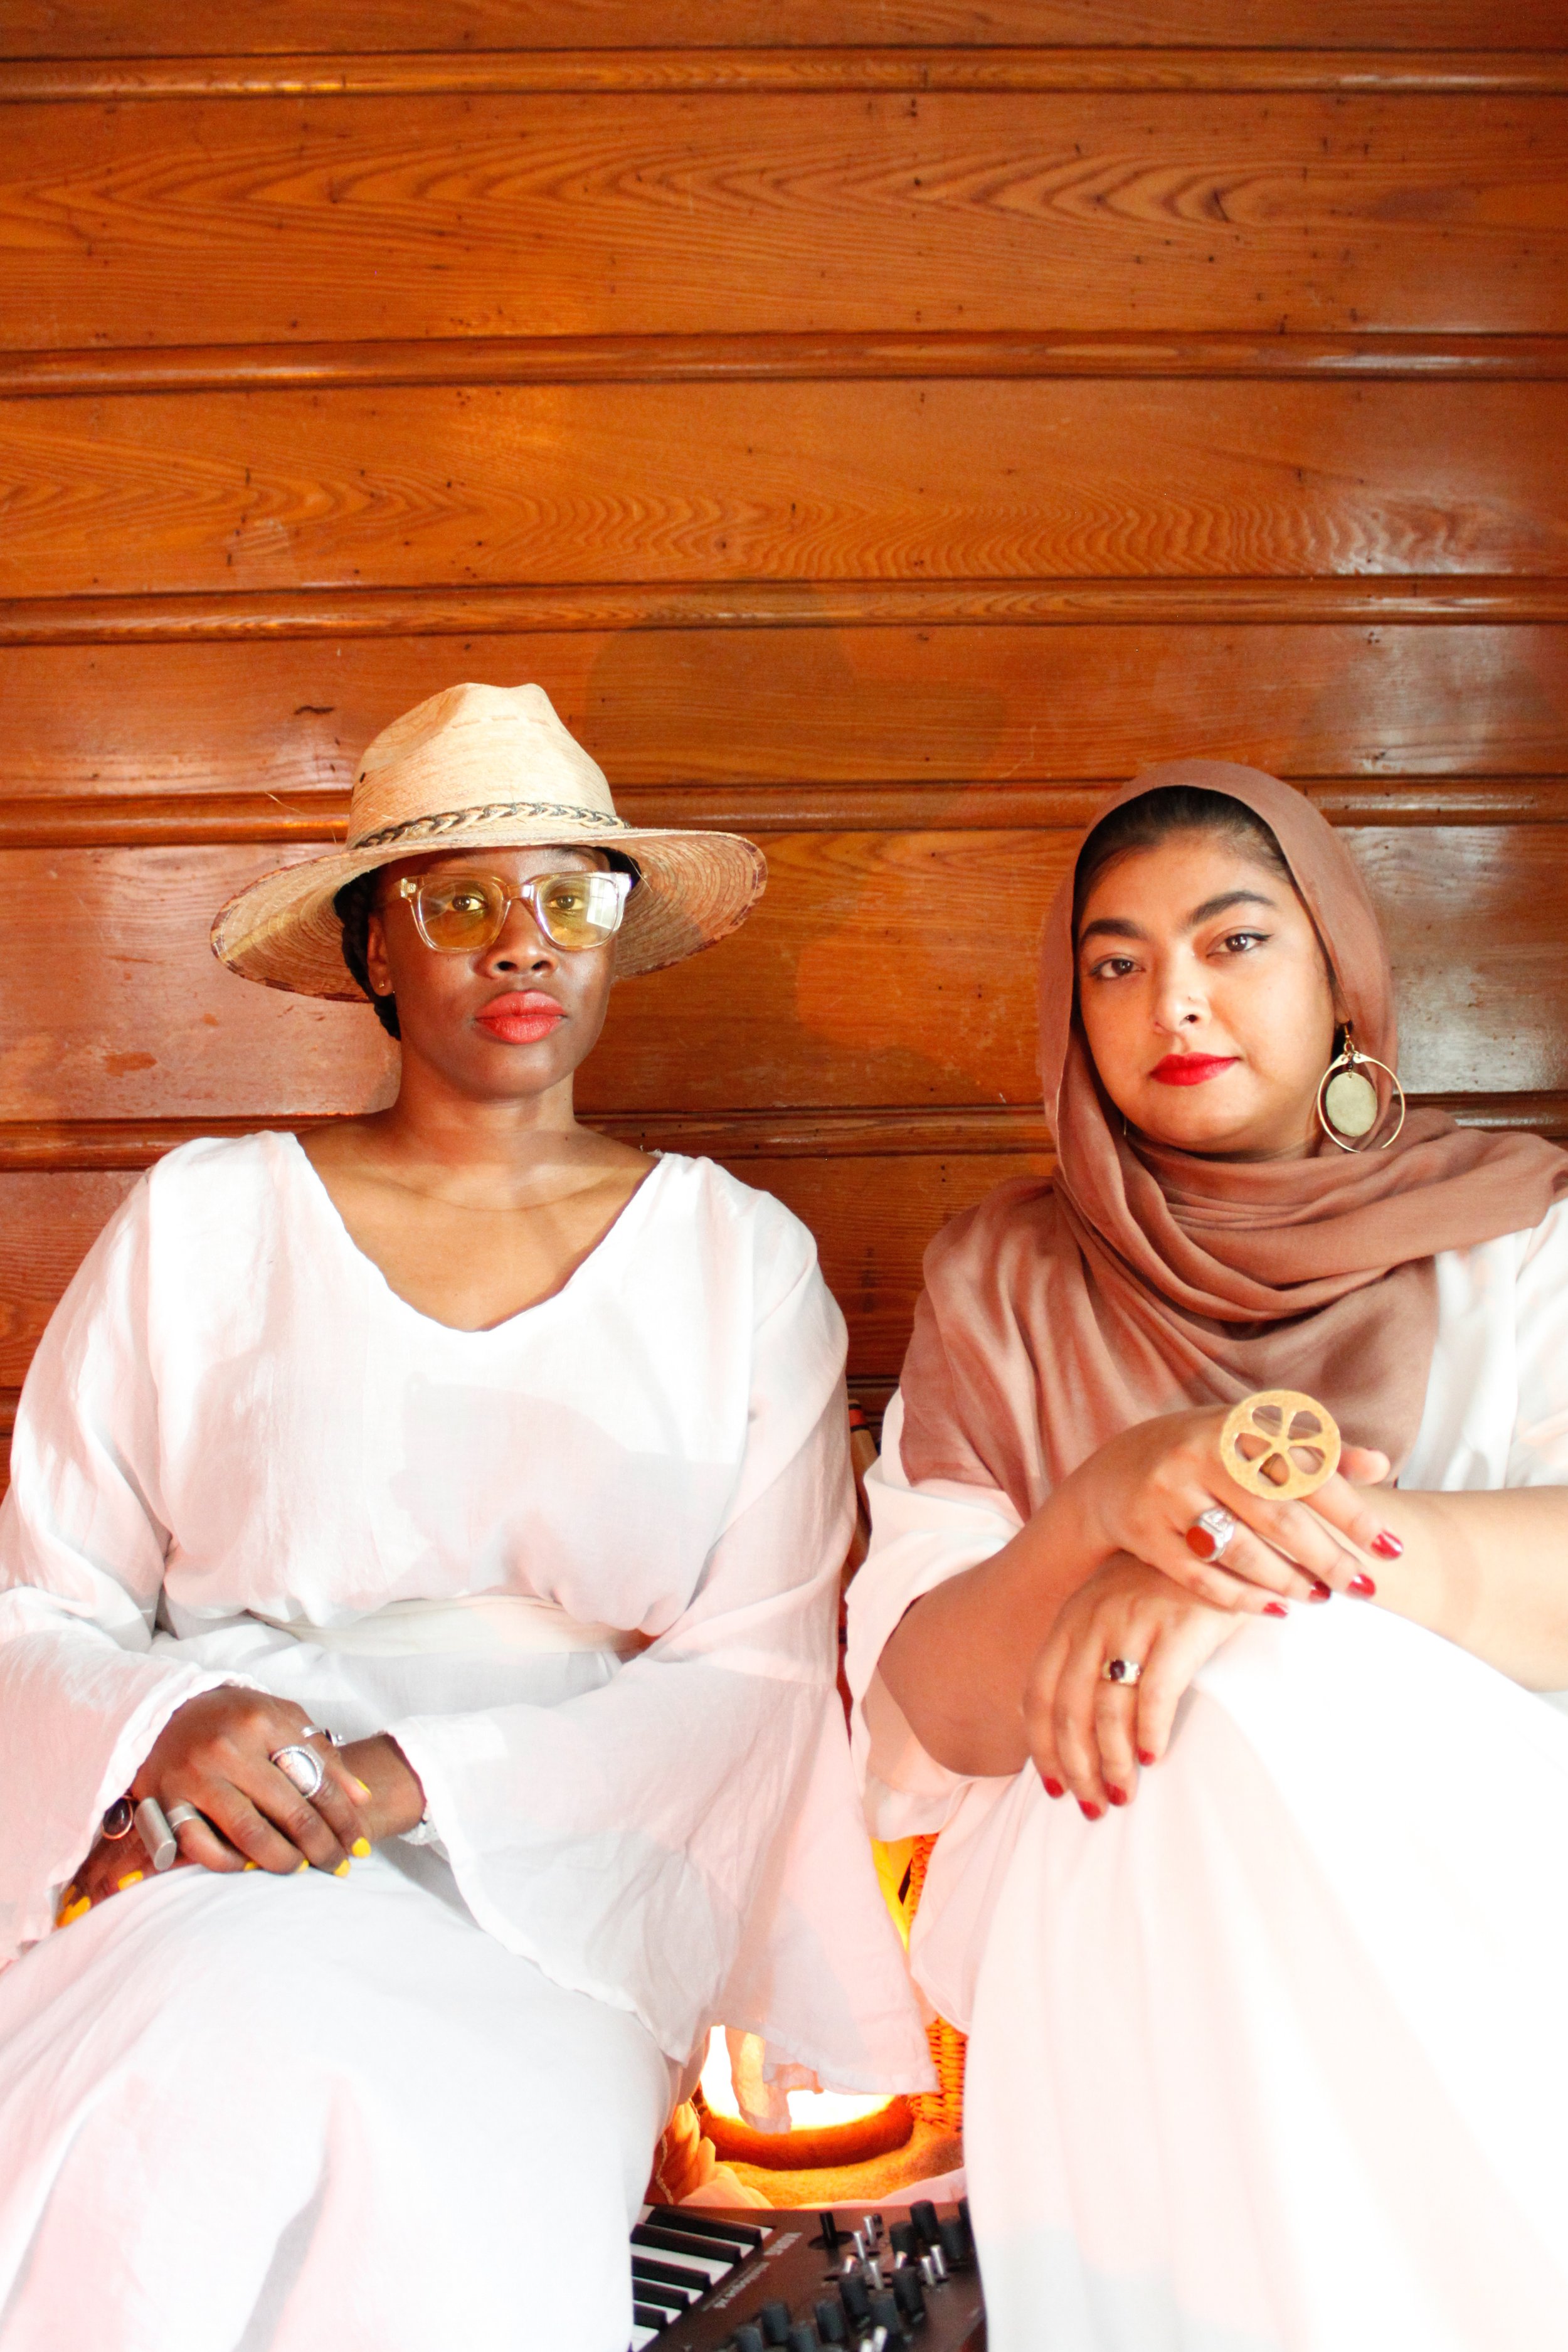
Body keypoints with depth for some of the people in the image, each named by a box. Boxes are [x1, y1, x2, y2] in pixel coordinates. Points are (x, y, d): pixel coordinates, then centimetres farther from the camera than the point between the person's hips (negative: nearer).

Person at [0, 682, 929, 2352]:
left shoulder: (743, 1260, 8)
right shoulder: (202, 1225, 8)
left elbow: (758, 1680, 1)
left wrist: (421, 1778, -14)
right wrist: (165, 1725, -15)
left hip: (566, 1887, 0)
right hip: (203, 1876, 1)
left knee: (429, 2187, -33)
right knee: (220, 2077, -33)